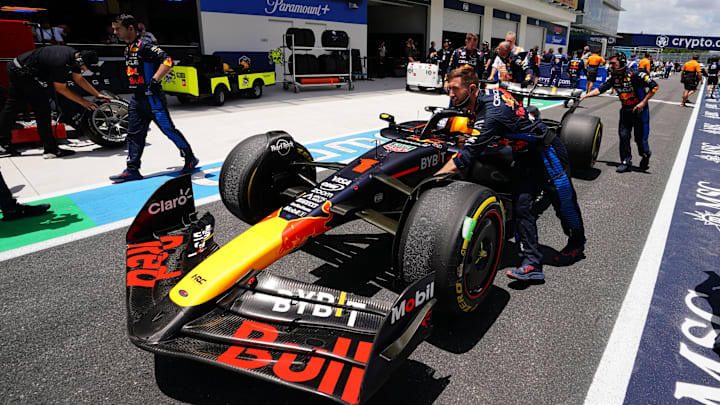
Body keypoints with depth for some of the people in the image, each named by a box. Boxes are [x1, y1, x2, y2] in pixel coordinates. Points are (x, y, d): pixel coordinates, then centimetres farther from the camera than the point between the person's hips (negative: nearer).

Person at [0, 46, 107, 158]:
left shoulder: (75, 56, -5)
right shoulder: (61, 62, -31)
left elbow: (79, 79, 8)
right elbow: (60, 89, -19)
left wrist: (98, 94, 6)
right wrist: (83, 102, -14)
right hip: (22, 72, -10)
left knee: (12, 106, 18)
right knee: (42, 109, -10)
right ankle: (50, 149, -7)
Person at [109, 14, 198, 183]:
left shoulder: (145, 46, -14)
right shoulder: (128, 49, 15)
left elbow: (167, 61, -24)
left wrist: (154, 80, -25)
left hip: (152, 97, -9)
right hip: (137, 99, 9)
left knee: (168, 129, -3)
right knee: (134, 134, 7)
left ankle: (190, 158, 13)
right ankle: (132, 170, 11)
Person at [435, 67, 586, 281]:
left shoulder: (491, 114, -33)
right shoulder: (487, 93, -7)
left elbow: (466, 156, -38)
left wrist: (434, 178, -37)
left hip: (547, 153, -8)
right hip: (525, 157, 8)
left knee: (563, 201, 11)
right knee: (520, 206, -4)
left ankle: (576, 245, 37)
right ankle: (532, 264, -5)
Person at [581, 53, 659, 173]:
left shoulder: (636, 75, -20)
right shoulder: (614, 78, -2)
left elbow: (654, 86, -16)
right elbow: (600, 89, -4)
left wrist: (643, 102, -18)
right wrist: (585, 96, -17)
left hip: (639, 110, -5)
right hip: (625, 110, 5)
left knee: (640, 138, 2)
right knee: (623, 136, 0)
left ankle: (645, 156, 31)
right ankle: (626, 162, 9)